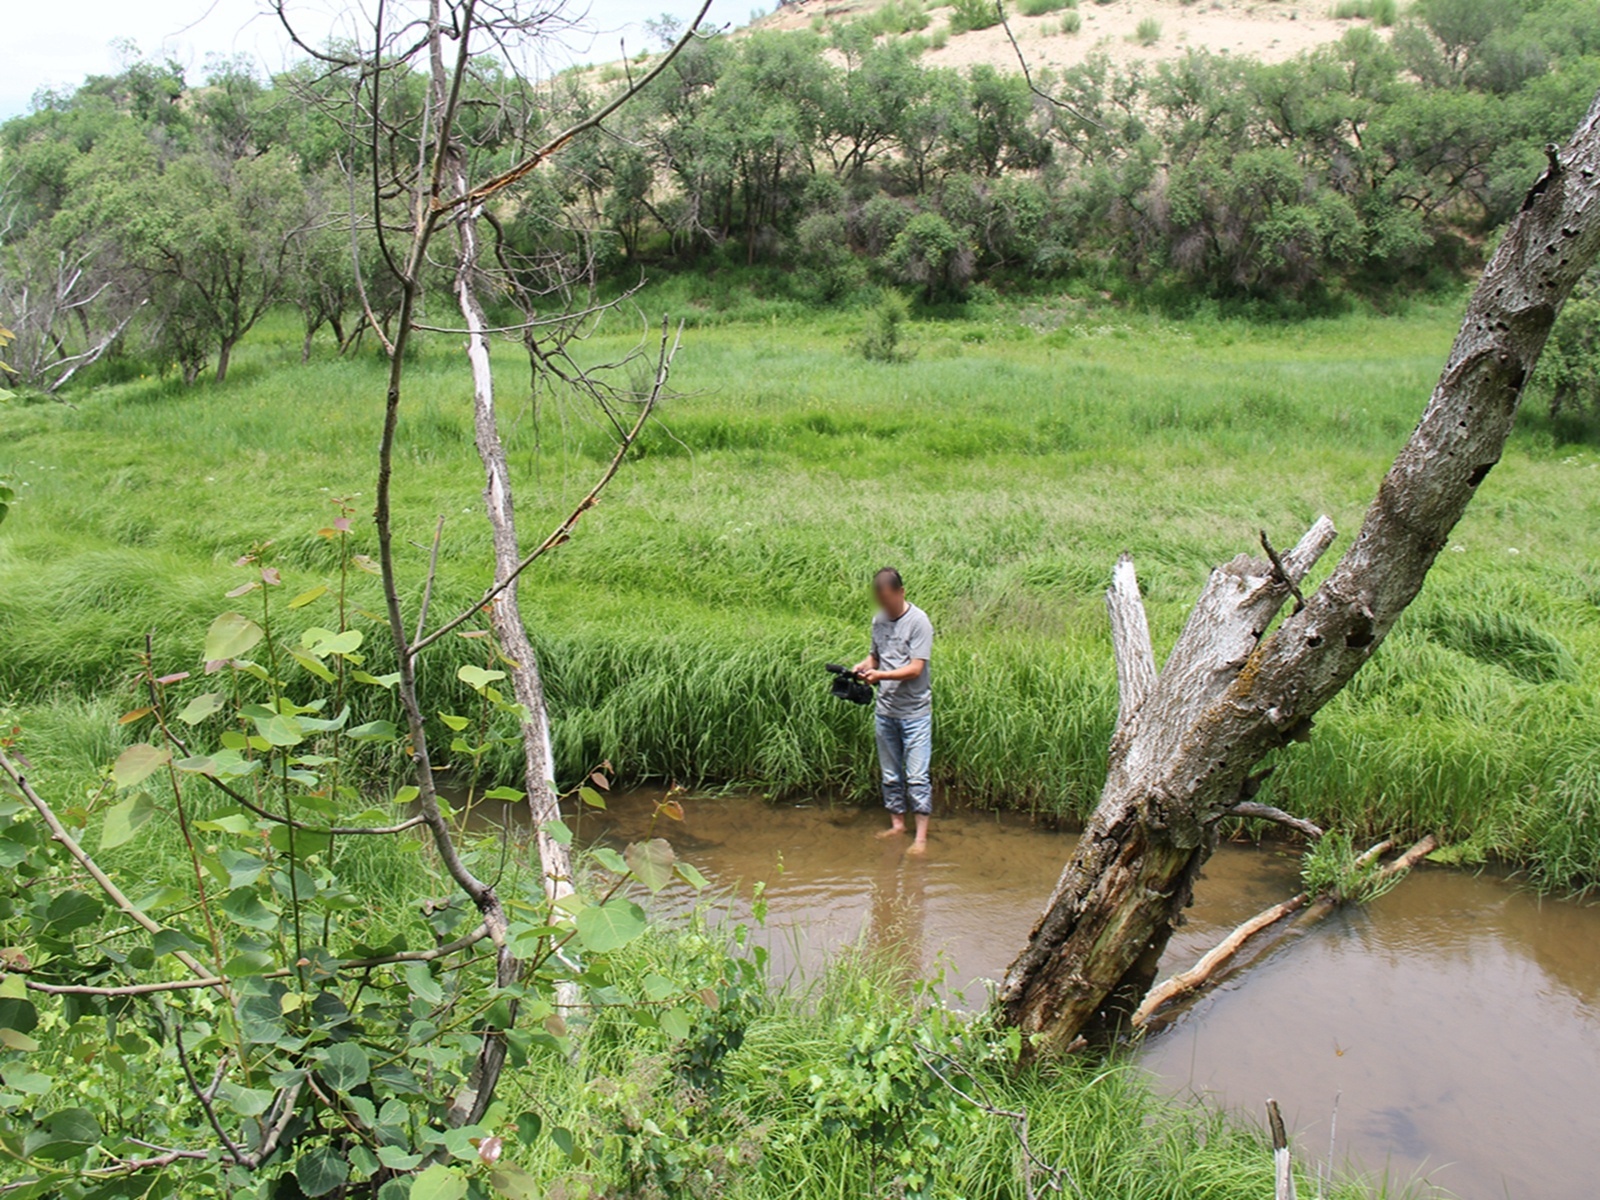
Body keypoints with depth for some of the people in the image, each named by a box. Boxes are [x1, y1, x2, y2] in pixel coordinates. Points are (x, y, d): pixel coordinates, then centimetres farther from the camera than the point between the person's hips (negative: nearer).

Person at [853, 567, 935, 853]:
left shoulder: (918, 621, -12)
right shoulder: (878, 619, 7)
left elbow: (916, 668, -17)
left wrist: (881, 675, -28)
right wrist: (863, 666, -4)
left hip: (915, 711, -6)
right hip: (885, 709, 6)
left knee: (916, 776, -5)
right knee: (890, 774, 14)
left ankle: (921, 837, 0)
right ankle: (897, 824, 27)